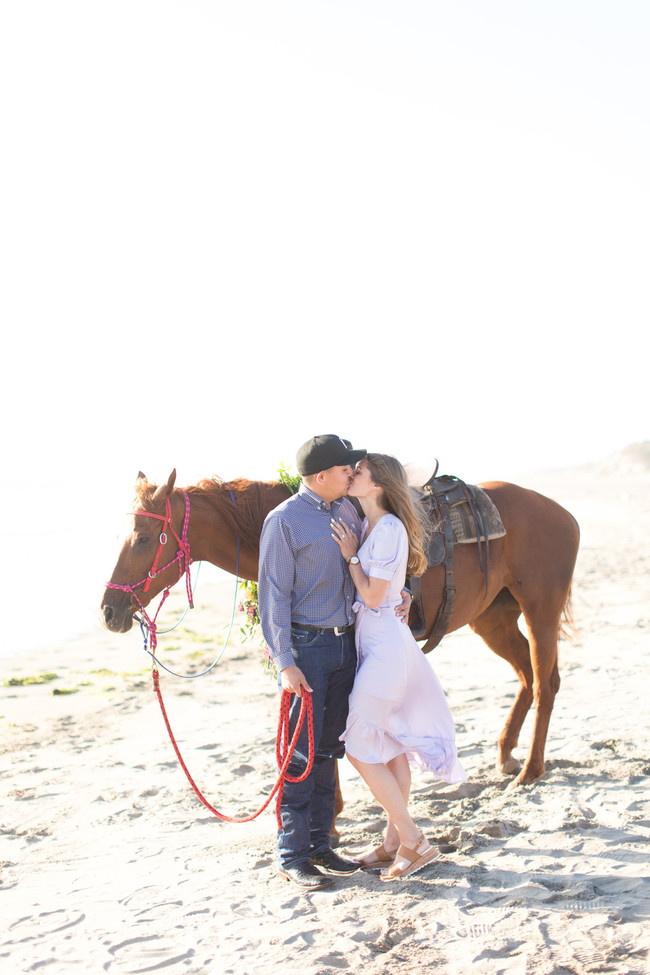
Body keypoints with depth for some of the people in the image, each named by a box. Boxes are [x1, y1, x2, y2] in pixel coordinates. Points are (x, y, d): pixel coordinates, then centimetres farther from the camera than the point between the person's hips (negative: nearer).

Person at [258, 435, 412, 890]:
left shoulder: (349, 511, 9)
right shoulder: (284, 520, -11)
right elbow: (274, 596, -13)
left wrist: (401, 592, 2)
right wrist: (285, 663, -18)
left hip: (346, 643, 7)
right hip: (306, 646, -6)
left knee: (330, 748, 12)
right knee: (302, 749, -2)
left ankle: (320, 843, 22)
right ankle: (292, 854, 6)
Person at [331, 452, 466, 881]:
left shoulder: (390, 529, -18)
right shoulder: (367, 526, 10)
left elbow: (372, 595, -19)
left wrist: (350, 555, -11)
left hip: (385, 644, -10)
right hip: (373, 640, 10)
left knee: (359, 750, -5)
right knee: (392, 745, 14)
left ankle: (414, 842, 1)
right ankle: (395, 841, 24)